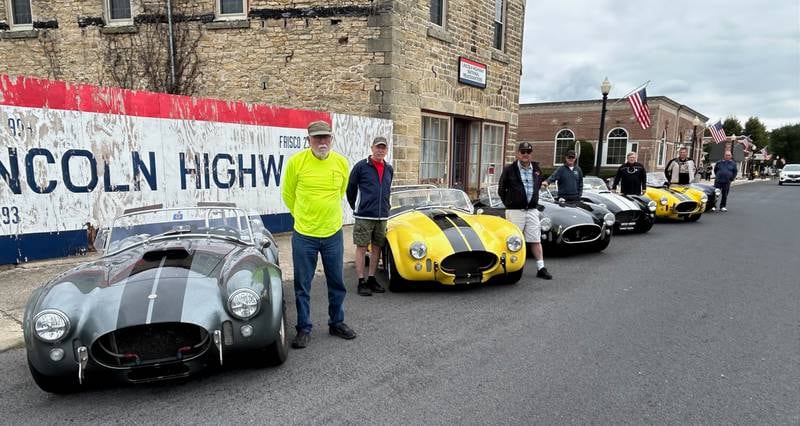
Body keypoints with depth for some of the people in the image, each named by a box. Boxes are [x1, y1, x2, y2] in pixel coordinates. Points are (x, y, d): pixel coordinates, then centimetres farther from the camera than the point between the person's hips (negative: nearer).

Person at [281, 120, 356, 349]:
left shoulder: (341, 162, -3)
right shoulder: (296, 161, -11)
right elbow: (288, 194, 4)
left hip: (333, 234, 3)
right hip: (304, 235, -2)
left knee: (337, 283, 15)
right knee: (302, 286, 8)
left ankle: (337, 323, 33)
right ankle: (303, 328, 24)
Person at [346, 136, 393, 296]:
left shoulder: (389, 169, 10)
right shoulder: (361, 166, -5)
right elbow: (350, 189, 3)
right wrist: (355, 208, 10)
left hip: (382, 217, 5)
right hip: (364, 216, -5)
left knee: (377, 247, 10)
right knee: (361, 248, 0)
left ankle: (372, 279, 21)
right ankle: (361, 282, 6)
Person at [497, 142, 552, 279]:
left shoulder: (536, 169, 9)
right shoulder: (509, 170, -3)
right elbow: (501, 190, 5)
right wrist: (510, 204, 7)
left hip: (532, 211, 4)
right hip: (515, 211, -4)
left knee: (536, 240, 4)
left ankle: (541, 268, 8)